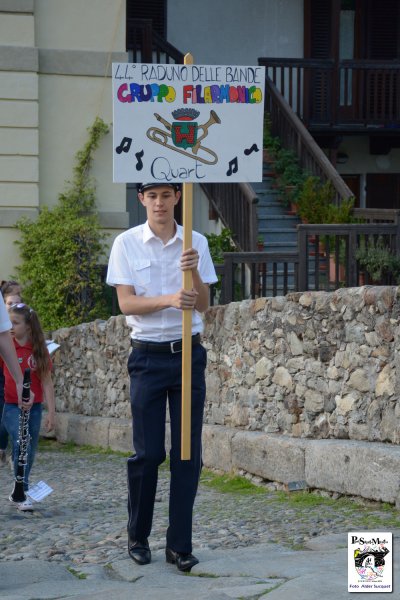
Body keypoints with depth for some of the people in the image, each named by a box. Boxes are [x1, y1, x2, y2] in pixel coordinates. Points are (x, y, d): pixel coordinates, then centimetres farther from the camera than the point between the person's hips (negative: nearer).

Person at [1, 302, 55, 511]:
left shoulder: (40, 350, 0)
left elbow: (46, 383, 1)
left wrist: (51, 412, -2)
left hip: (34, 407, 3)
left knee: (30, 452, 9)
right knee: (22, 447, -17)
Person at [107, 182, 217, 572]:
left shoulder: (196, 243, 5)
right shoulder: (127, 243, -1)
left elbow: (203, 305, 3)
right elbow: (126, 303, -7)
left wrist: (194, 273, -17)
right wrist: (169, 299, -23)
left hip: (189, 353, 2)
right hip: (148, 354, -2)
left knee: (188, 452, -1)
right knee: (147, 452, 0)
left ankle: (179, 545, 4)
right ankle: (137, 536, 17)